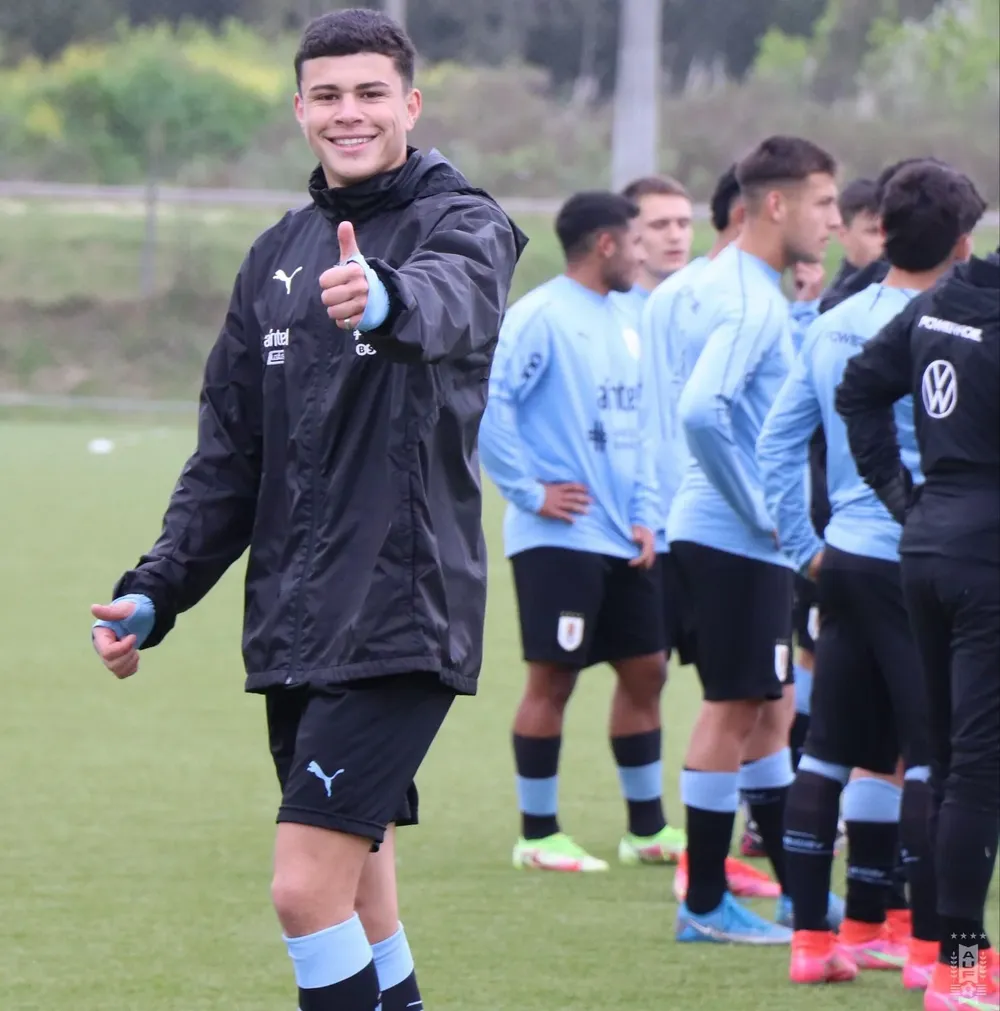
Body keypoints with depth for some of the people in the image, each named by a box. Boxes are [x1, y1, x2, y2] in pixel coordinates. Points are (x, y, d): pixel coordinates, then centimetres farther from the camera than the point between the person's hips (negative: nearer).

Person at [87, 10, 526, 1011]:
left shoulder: (463, 224, -5)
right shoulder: (279, 255, 15)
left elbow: (452, 297, -32)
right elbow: (229, 455, 20)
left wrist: (388, 297, -55)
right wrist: (155, 590, 9)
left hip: (398, 624, -7)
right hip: (293, 628, 7)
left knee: (310, 891, -16)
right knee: (356, 908, 10)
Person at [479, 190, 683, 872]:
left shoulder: (622, 326, 15)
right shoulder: (541, 317, -11)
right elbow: (487, 402, -19)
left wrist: (645, 514, 7)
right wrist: (529, 491, -17)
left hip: (623, 541, 8)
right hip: (559, 538, -8)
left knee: (645, 671, 10)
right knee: (553, 679, -3)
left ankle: (648, 828, 20)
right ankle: (539, 835, 5)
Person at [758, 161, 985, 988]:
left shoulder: (832, 327, 9)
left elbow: (777, 440, 12)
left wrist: (805, 545, 16)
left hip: (845, 559, 8)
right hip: (915, 564, -8)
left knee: (832, 750, 11)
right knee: (936, 755, -2)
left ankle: (815, 938, 13)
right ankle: (929, 945, 0)